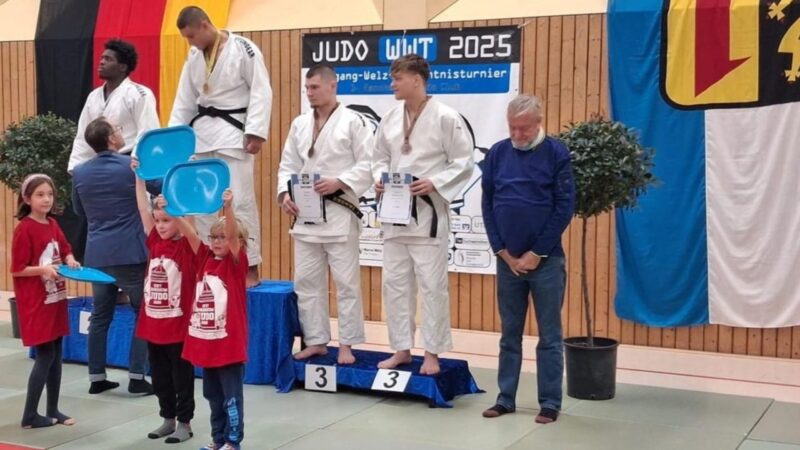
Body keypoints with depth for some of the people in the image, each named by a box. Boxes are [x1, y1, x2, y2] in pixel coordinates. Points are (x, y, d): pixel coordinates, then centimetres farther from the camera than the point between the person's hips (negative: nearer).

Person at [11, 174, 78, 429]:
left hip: (56, 299, 7)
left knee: (56, 355, 10)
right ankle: (30, 415, 3)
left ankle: (53, 410, 19)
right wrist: (42, 269, -26)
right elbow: (17, 269, -13)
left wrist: (70, 261, 1)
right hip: (36, 303, -7)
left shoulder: (53, 225, 8)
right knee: (45, 356, -6)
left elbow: (65, 250, 22)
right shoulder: (25, 229, -13)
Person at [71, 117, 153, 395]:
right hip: (130, 254, -4)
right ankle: (137, 377, 2)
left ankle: (96, 378, 16)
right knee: (144, 314, 5)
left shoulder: (79, 173, 5)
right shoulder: (133, 165, -8)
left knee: (100, 317, 12)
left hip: (97, 255, 5)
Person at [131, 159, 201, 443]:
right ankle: (168, 419, 28)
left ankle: (184, 423, 16)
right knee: (159, 377, 15)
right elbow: (144, 210, 4)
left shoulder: (188, 247, -8)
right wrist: (139, 177, 0)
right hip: (152, 324, 6)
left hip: (178, 326, -6)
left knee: (182, 376, 6)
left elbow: (187, 227, -29)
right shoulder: (155, 244, 5)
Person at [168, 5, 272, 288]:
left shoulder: (243, 49, -9)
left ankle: (251, 267, 0)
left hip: (233, 131, -7)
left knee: (241, 200, -8)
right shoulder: (194, 57, 10)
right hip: (202, 131, 7)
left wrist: (255, 132, -18)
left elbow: (261, 91, -12)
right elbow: (184, 101, 13)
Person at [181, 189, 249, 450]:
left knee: (231, 395, 3)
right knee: (213, 395, 17)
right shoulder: (205, 258, 7)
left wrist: (228, 208, -39)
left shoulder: (236, 262, -7)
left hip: (228, 342, -6)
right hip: (204, 342, 6)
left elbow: (233, 235, -24)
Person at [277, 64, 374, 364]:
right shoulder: (300, 124, 11)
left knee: (346, 281, 0)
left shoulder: (353, 121, -6)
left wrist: (339, 183, -19)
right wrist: (285, 194, -4)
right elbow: (288, 165, 13)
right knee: (306, 281, 10)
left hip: (339, 212, -6)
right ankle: (316, 341, 21)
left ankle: (346, 345, 9)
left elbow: (368, 165, -9)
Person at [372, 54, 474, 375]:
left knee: (432, 284, 0)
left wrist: (435, 184, -19)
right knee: (395, 283, 10)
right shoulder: (391, 119, 7)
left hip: (428, 211, -6)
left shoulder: (445, 117, -10)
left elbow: (463, 163, -8)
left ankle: (432, 352, 12)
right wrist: (380, 179, -3)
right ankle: (401, 349, 23)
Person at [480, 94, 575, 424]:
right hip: (506, 259, 3)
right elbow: (487, 204, 5)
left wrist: (536, 254, -9)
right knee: (510, 334, 12)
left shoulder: (556, 153, -6)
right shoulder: (497, 153, 3)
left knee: (550, 336, 4)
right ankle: (505, 398, 21)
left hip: (546, 260, -3)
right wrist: (503, 251, -3)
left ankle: (550, 403, 13)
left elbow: (565, 206, -7)